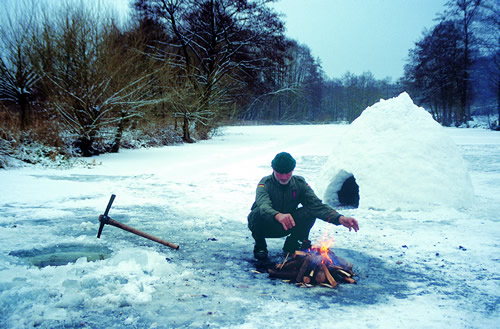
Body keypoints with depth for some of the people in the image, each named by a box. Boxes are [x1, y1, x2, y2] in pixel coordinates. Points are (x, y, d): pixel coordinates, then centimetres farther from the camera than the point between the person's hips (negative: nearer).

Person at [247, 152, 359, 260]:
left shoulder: (300, 183, -9)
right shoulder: (265, 183, -22)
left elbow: (316, 204, -21)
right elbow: (264, 205, -42)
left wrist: (339, 218, -39)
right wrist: (278, 216, -66)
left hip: (286, 226, 3)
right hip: (265, 227, -3)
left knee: (310, 211, -20)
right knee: (259, 213, -36)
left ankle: (291, 245, 0)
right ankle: (260, 246, -7)